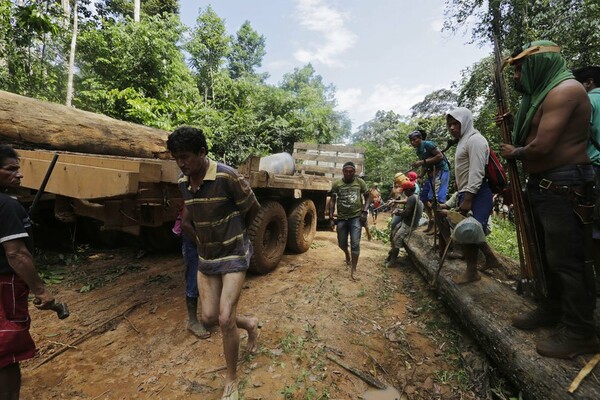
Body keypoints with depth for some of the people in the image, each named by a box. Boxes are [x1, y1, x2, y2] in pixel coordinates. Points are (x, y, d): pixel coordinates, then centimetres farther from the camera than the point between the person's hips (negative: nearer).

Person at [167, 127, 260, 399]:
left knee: (225, 320, -6)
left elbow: (253, 209, -9)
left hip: (234, 256, -6)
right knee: (209, 318, 7)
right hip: (205, 259, 6)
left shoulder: (227, 176, -22)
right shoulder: (183, 183, -1)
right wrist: (202, 242, 11)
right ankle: (249, 324, 37)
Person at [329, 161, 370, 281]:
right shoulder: (337, 184, -2)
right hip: (341, 218, 2)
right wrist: (331, 218, -4)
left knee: (355, 244, -6)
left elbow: (368, 197, 7)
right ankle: (347, 254, 47)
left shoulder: (360, 182, -1)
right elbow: (332, 201, 1)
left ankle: (353, 270, 6)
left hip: (356, 217, -1)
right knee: (342, 243, 13)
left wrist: (365, 211, -6)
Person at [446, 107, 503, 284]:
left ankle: (471, 272, 8)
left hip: (476, 195, -10)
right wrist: (461, 196, 21)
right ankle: (491, 258, 33)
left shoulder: (475, 140, -13)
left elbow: (477, 173, -21)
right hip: (467, 193, 10)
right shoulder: (463, 141, 19)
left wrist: (467, 199, -24)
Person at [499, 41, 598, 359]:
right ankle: (553, 308, 34)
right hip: (543, 187, 10)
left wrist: (514, 152, -6)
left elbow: (542, 147, -24)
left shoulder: (565, 90, -15)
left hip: (563, 189, -10)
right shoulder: (544, 94, 17)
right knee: (550, 255, 18)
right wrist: (515, 123, 11)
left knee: (567, 260, -2)